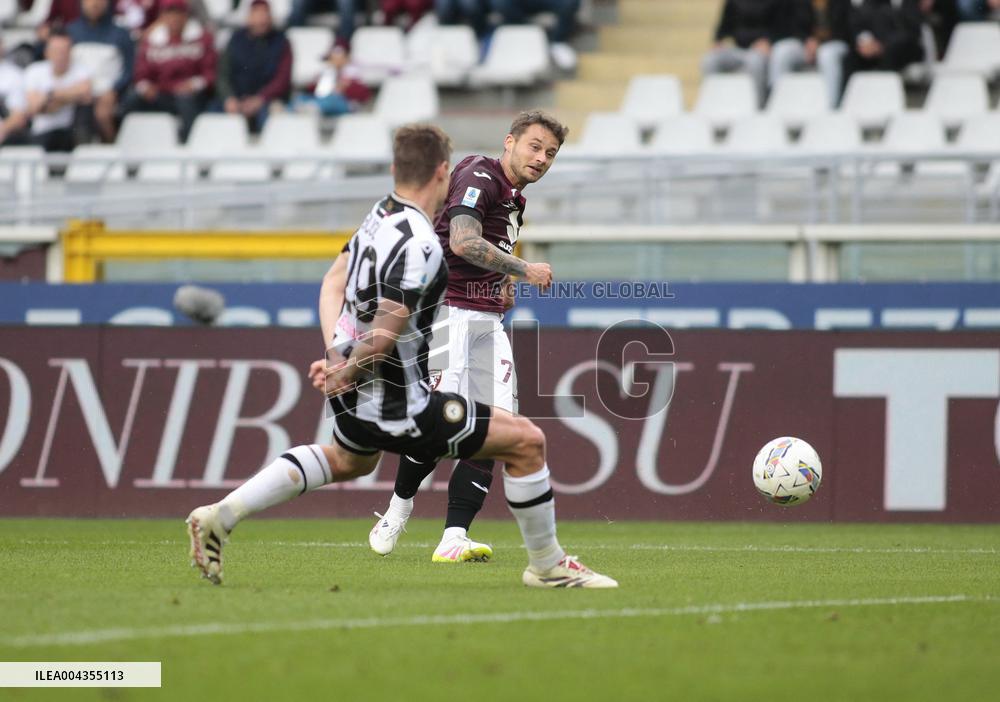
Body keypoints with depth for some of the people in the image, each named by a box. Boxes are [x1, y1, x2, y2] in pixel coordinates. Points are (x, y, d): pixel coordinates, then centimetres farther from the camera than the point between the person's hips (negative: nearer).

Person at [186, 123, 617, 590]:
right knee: (526, 441, -1)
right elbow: (383, 334, -27)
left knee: (349, 461, 40)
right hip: (399, 406, -9)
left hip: (354, 394, 9)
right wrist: (345, 373, -9)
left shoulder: (377, 216, 3)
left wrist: (340, 361, 17)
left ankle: (221, 516, 31)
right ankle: (547, 566, 12)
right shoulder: (419, 243, -24)